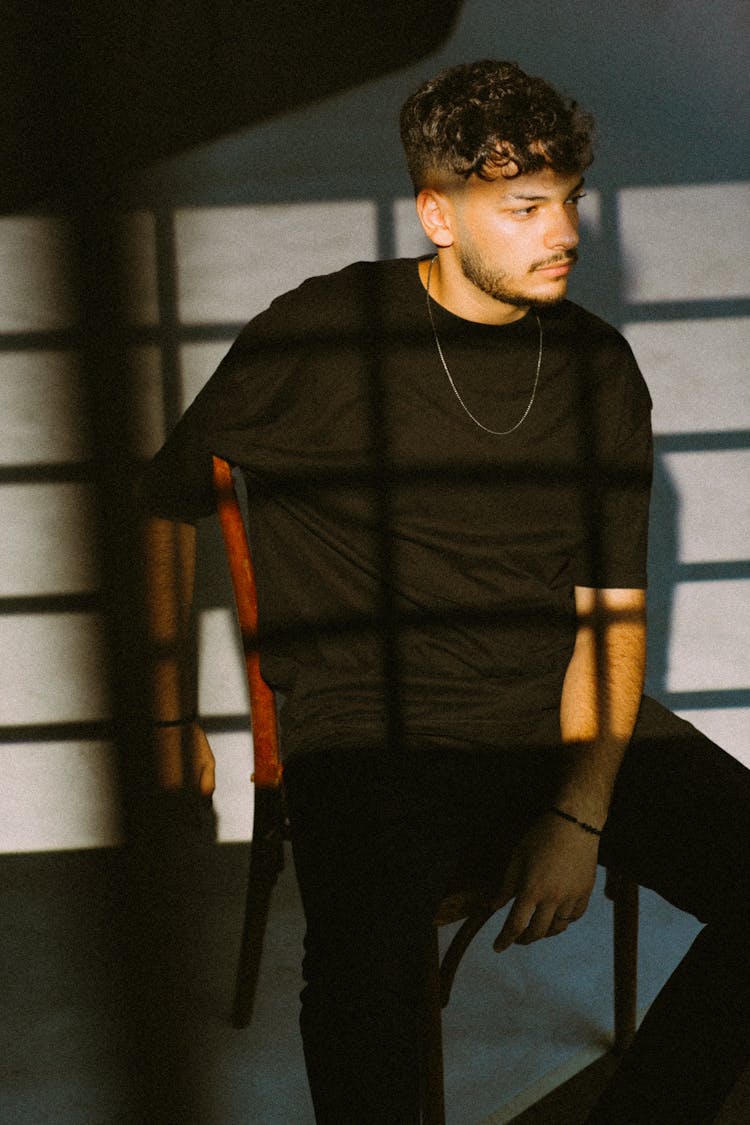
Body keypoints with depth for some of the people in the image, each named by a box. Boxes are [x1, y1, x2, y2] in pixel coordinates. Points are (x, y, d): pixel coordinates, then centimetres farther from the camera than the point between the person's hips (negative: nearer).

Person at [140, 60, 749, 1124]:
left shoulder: (598, 368, 7)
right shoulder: (319, 335, -3)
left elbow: (611, 612, 5)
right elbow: (170, 495, 10)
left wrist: (579, 813, -9)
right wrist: (171, 715, 9)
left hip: (570, 715, 5)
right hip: (372, 728, -4)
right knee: (366, 956, -35)